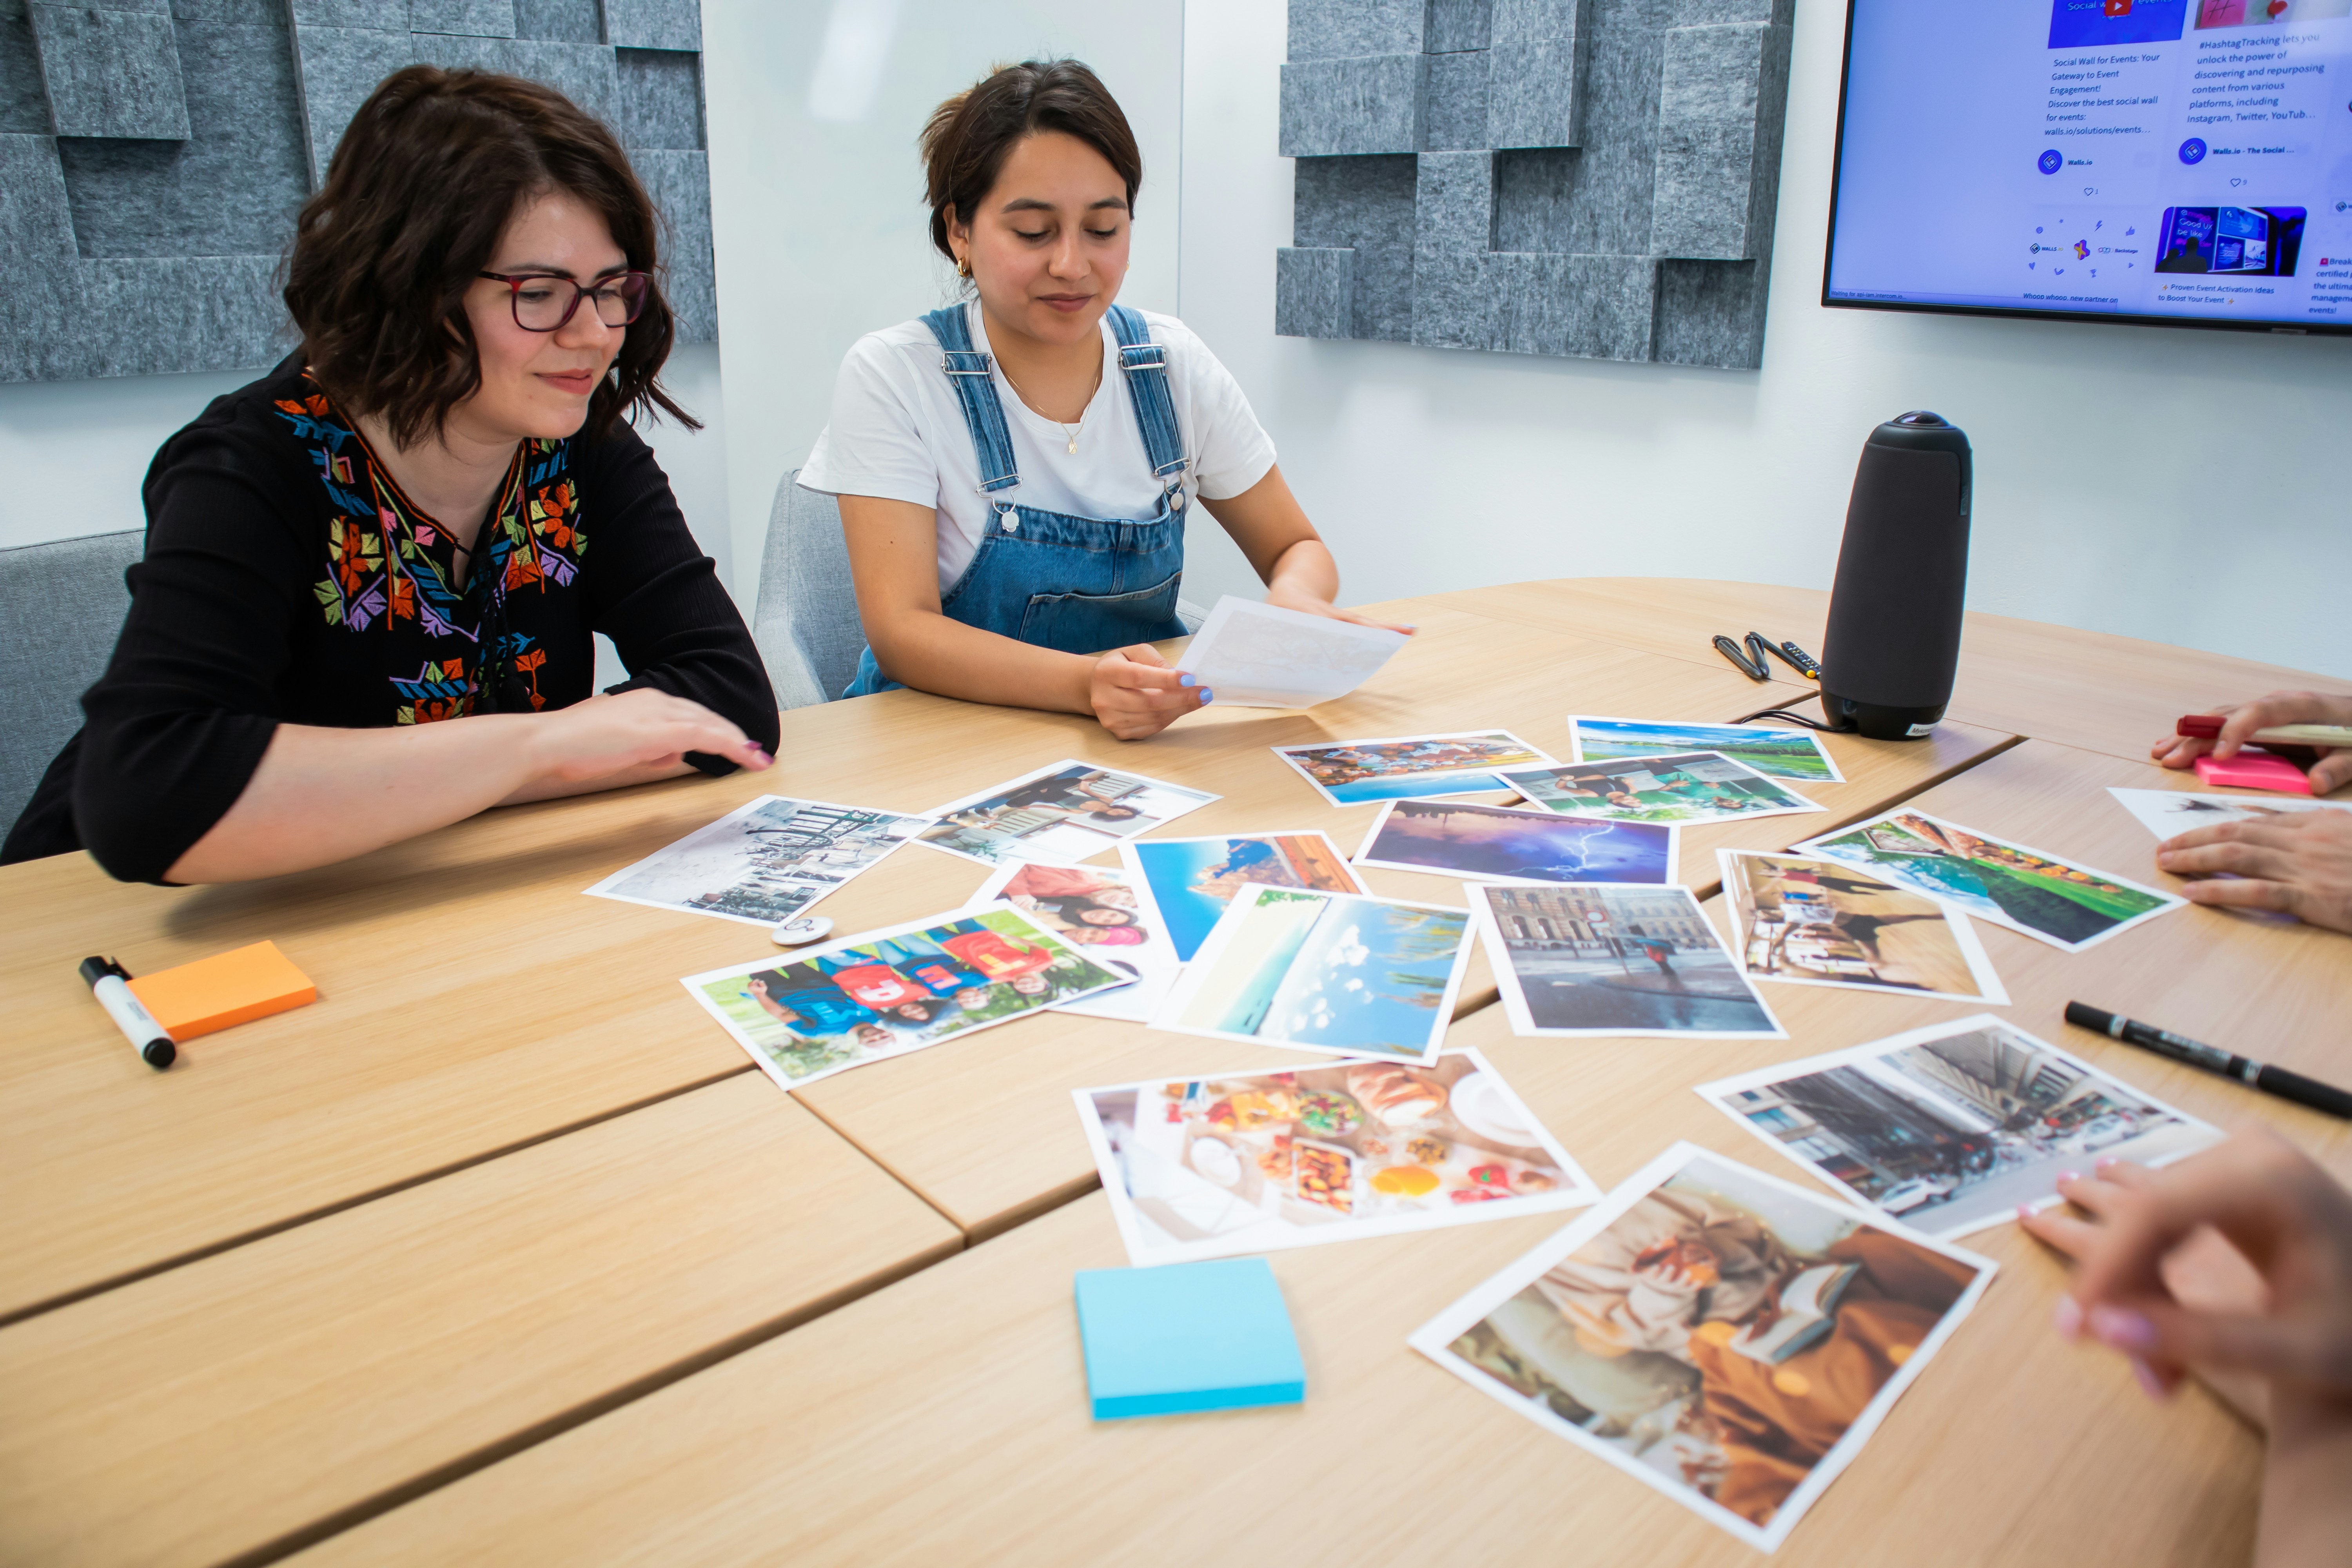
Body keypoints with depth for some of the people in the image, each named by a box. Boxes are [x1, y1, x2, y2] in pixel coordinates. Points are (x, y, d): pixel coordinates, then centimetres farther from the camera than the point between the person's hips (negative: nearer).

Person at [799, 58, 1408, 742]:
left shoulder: (1175, 364, 2)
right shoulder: (892, 376, -9)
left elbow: (1295, 548, 10)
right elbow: (901, 633, -17)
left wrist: (1295, 603, -16)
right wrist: (1085, 682, -35)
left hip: (1153, 733, 5)